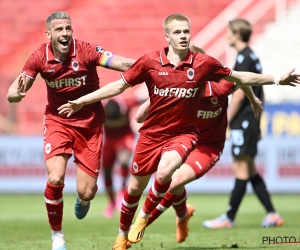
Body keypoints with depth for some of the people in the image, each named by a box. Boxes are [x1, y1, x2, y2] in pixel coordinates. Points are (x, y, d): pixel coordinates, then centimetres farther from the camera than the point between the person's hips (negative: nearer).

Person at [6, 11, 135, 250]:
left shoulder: (85, 51, -19)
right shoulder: (40, 57, -12)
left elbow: (121, 63, -30)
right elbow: (15, 92, -10)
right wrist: (16, 94, -35)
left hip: (89, 123, -1)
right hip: (57, 121, 1)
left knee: (86, 192, -3)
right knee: (55, 179, -21)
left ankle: (82, 200, 39)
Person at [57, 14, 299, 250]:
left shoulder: (203, 63, -9)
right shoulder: (150, 61, -10)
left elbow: (239, 77, 5)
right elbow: (119, 85, -2)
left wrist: (278, 79, 6)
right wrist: (81, 101, -5)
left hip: (183, 134, -1)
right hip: (151, 134, 1)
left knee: (164, 171, -30)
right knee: (135, 187, 11)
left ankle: (145, 217, -2)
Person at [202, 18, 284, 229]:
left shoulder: (243, 58, -13)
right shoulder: (253, 57, 16)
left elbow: (239, 94, -19)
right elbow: (260, 95, 21)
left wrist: (225, 122, -14)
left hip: (243, 121, -10)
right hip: (251, 121, 10)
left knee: (242, 168, -6)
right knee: (249, 170, 12)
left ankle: (229, 218, -3)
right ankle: (272, 215, 10)